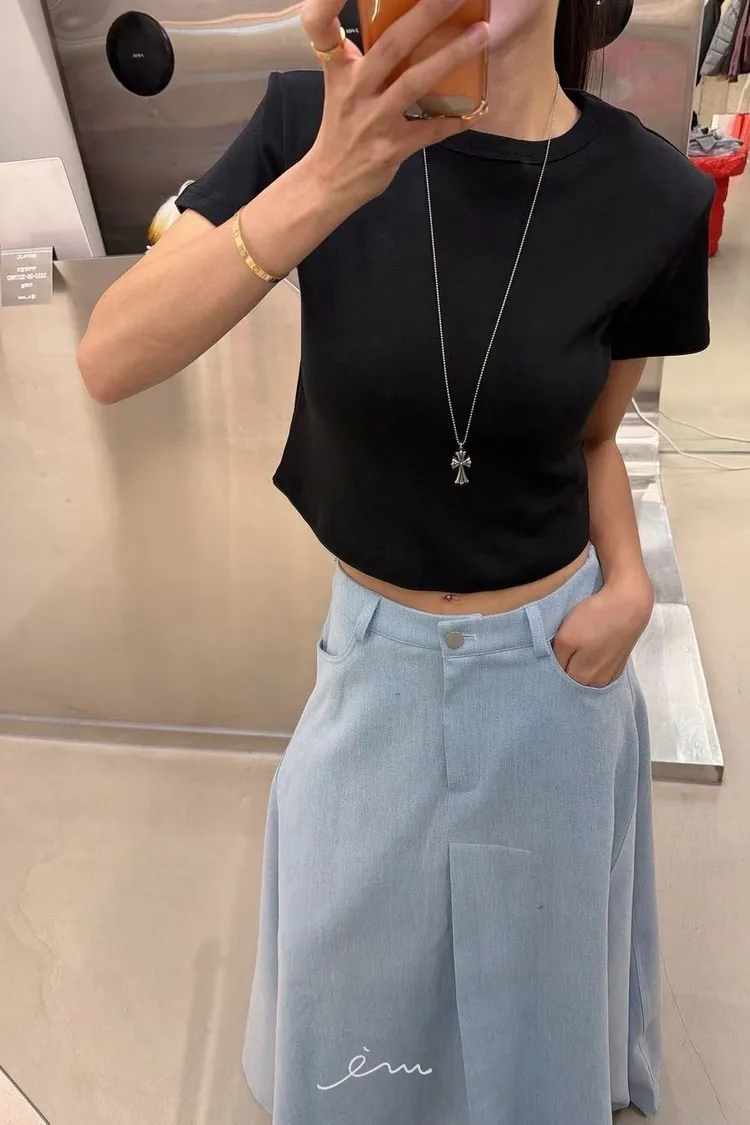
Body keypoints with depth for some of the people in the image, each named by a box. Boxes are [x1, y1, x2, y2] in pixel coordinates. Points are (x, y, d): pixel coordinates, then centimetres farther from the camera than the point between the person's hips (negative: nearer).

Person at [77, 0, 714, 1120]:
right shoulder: (309, 122, -15)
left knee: (534, 939, 27)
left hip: (553, 657, 0)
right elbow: (110, 362, -26)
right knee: (355, 949, 26)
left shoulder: (649, 192, -13)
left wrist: (628, 580, -15)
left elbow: (590, 435, 2)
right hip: (376, 650, 1)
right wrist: (328, 182, -38)